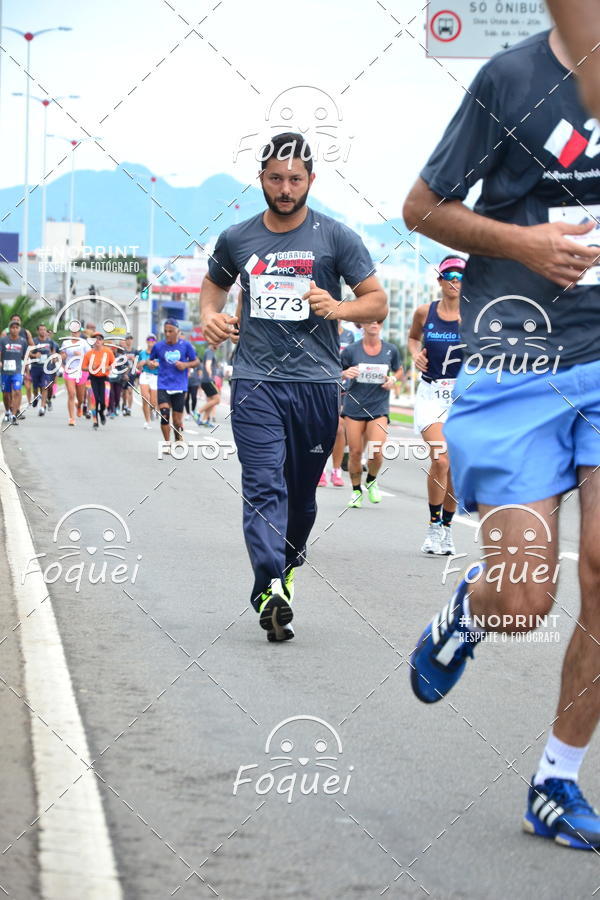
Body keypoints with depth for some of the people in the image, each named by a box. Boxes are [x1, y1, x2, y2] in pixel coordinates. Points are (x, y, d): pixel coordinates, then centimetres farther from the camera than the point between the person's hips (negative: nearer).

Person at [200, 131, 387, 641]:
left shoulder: (335, 237, 2)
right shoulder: (237, 240, 9)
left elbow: (377, 302, 3)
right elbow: (215, 284, 28)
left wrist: (337, 308, -17)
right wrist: (210, 314, 6)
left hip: (316, 383, 0)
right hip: (256, 382, 0)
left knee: (302, 492, 9)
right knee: (264, 486, -14)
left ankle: (286, 569, 31)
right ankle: (271, 592, -24)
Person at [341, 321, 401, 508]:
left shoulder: (391, 350, 1)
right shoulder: (351, 350, -5)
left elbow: (398, 370, 19)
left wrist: (393, 379, -3)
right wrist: (345, 373, -18)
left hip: (379, 408, 0)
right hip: (354, 407, 0)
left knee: (377, 452, -12)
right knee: (355, 452, 1)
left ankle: (371, 481, 19)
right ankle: (356, 490, 21)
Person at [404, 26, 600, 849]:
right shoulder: (514, 77, -5)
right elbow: (422, 206, 2)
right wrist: (521, 241, -12)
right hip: (515, 369, -3)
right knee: (523, 600, -7)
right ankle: (466, 610, 32)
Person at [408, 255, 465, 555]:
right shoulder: (424, 312, 2)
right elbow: (413, 337, 21)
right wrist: (416, 353, 2)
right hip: (430, 393, 0)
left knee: (455, 467, 5)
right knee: (440, 460, -17)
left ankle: (447, 528, 22)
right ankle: (434, 526, -2)